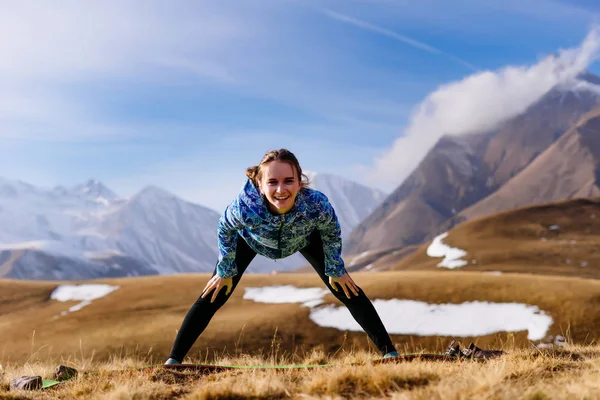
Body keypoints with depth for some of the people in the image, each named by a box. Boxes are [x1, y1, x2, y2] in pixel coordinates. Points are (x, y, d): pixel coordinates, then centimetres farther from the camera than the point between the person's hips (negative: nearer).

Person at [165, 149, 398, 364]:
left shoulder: (317, 204, -43)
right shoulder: (244, 207, -45)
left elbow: (332, 233, -17)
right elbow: (225, 229, -19)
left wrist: (335, 270, -5)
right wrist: (225, 271, -7)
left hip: (305, 237, 1)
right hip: (251, 238, 0)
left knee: (347, 291, -5)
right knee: (213, 297, -7)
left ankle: (388, 352, 8)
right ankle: (174, 360, 5)